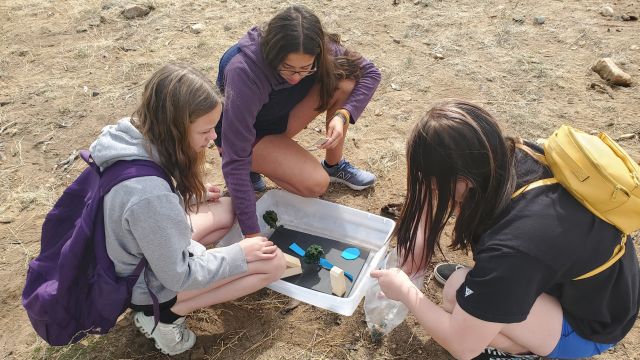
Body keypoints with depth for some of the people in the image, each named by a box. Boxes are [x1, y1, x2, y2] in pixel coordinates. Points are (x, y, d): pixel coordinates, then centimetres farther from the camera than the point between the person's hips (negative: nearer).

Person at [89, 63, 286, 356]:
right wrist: (240, 255, -14)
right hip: (145, 285, -8)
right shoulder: (150, 194, -39)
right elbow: (177, 277, -24)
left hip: (135, 255, 8)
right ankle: (167, 315, -1)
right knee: (274, 262, -10)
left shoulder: (129, 133, -14)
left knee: (228, 209, 15)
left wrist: (191, 193, 5)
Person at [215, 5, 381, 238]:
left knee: (345, 82, -18)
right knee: (316, 184, -28)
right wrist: (252, 234, -38)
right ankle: (255, 166, -1)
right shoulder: (244, 73, -38)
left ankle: (334, 165, 0)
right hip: (244, 134, -5)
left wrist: (343, 115, -30)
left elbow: (370, 72, -12)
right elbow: (235, 160, -38)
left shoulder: (313, 52, -23)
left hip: (280, 118, 6)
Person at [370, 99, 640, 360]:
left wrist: (404, 291, -14)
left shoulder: (511, 249, -41)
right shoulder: (513, 155, -21)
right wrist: (421, 238, -7)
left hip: (591, 324, -6)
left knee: (458, 291, -26)